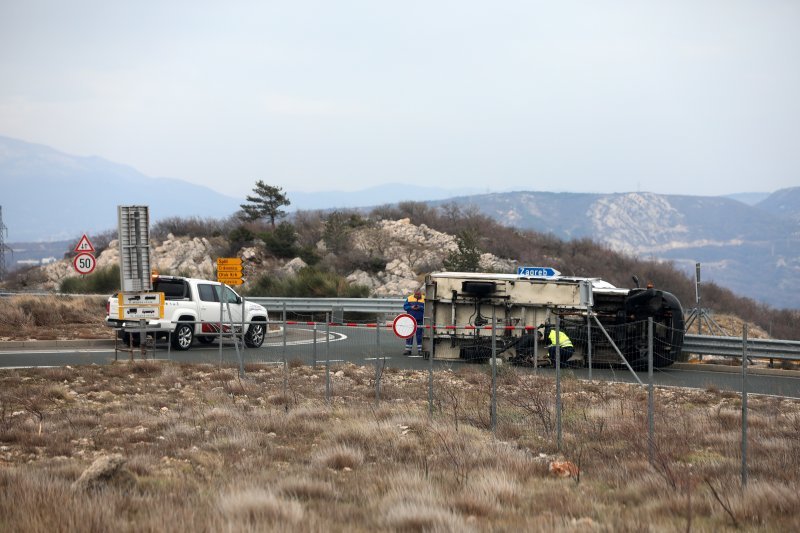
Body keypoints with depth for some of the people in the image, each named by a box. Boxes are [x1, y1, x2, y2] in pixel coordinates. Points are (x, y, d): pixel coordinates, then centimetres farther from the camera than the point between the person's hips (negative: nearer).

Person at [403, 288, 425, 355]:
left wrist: (420, 308, -20)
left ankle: (420, 350, 11)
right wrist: (411, 307, -13)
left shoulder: (424, 299, 1)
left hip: (420, 320, -1)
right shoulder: (409, 298, 6)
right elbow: (405, 306, 3)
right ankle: (408, 350, 7)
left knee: (419, 335, 4)